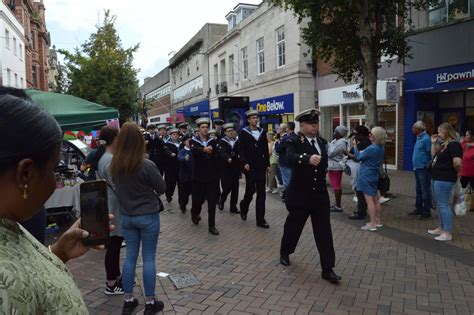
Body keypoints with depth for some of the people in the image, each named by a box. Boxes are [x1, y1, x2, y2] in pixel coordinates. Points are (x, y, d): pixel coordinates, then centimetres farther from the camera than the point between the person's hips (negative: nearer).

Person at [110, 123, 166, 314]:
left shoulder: (114, 165, -5)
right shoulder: (147, 165, -21)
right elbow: (162, 188, -8)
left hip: (126, 216, 5)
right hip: (148, 216, -4)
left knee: (130, 256, 14)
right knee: (148, 258, 6)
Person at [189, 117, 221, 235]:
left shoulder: (212, 141, 6)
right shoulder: (193, 141, -1)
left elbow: (217, 154, -8)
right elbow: (194, 150, -25)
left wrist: (212, 150, -26)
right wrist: (204, 149, -43)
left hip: (212, 176, 2)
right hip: (199, 176, -1)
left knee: (212, 201, 0)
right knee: (198, 199, 8)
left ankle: (212, 226, 10)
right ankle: (194, 213, 41)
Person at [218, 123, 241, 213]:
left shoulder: (238, 141, 8)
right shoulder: (222, 142, -3)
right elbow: (222, 153, -20)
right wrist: (228, 159, -39)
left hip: (236, 169, 4)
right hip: (226, 169, -3)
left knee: (235, 189, 5)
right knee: (227, 188, -5)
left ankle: (233, 207, 16)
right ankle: (221, 201, 24)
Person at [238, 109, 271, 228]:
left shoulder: (262, 132, 10)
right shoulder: (244, 132, -2)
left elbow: (266, 150, 12)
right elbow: (241, 150, -8)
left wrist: (267, 164, 8)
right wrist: (244, 163, -19)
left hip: (261, 166, 4)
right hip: (250, 167, -4)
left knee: (261, 193, 3)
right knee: (250, 190, -3)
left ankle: (260, 219, 8)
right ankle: (243, 207, 29)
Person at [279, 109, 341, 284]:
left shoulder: (322, 142, 8)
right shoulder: (294, 142, -10)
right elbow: (290, 158, -32)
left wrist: (322, 178, 9)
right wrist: (308, 159, -49)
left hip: (320, 194, 4)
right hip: (300, 195, -4)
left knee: (324, 232, 2)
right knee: (293, 226, 14)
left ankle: (328, 269, 9)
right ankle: (285, 252, 40)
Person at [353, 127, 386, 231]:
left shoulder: (371, 148, -21)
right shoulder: (381, 148, 6)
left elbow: (359, 157, -9)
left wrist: (354, 146, 3)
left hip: (366, 176, -9)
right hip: (374, 176, 9)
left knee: (369, 200, -5)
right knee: (376, 199, 14)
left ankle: (372, 224, -2)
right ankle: (377, 221, 23)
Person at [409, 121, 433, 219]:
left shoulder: (426, 139, -15)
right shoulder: (419, 138, 14)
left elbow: (430, 154, -16)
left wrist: (427, 165, -16)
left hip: (423, 169, -10)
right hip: (417, 168, 10)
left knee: (425, 191, -2)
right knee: (418, 190, 16)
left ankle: (427, 211, 6)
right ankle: (419, 209, 26)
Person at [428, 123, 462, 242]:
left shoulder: (454, 144, -16)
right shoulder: (444, 145, 16)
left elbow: (457, 162, -26)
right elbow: (434, 157, 19)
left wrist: (456, 171, -7)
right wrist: (433, 143, 13)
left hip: (444, 179, -10)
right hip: (436, 178, 10)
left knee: (443, 205, -6)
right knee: (439, 204, 16)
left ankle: (447, 233, 0)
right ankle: (441, 228, 27)